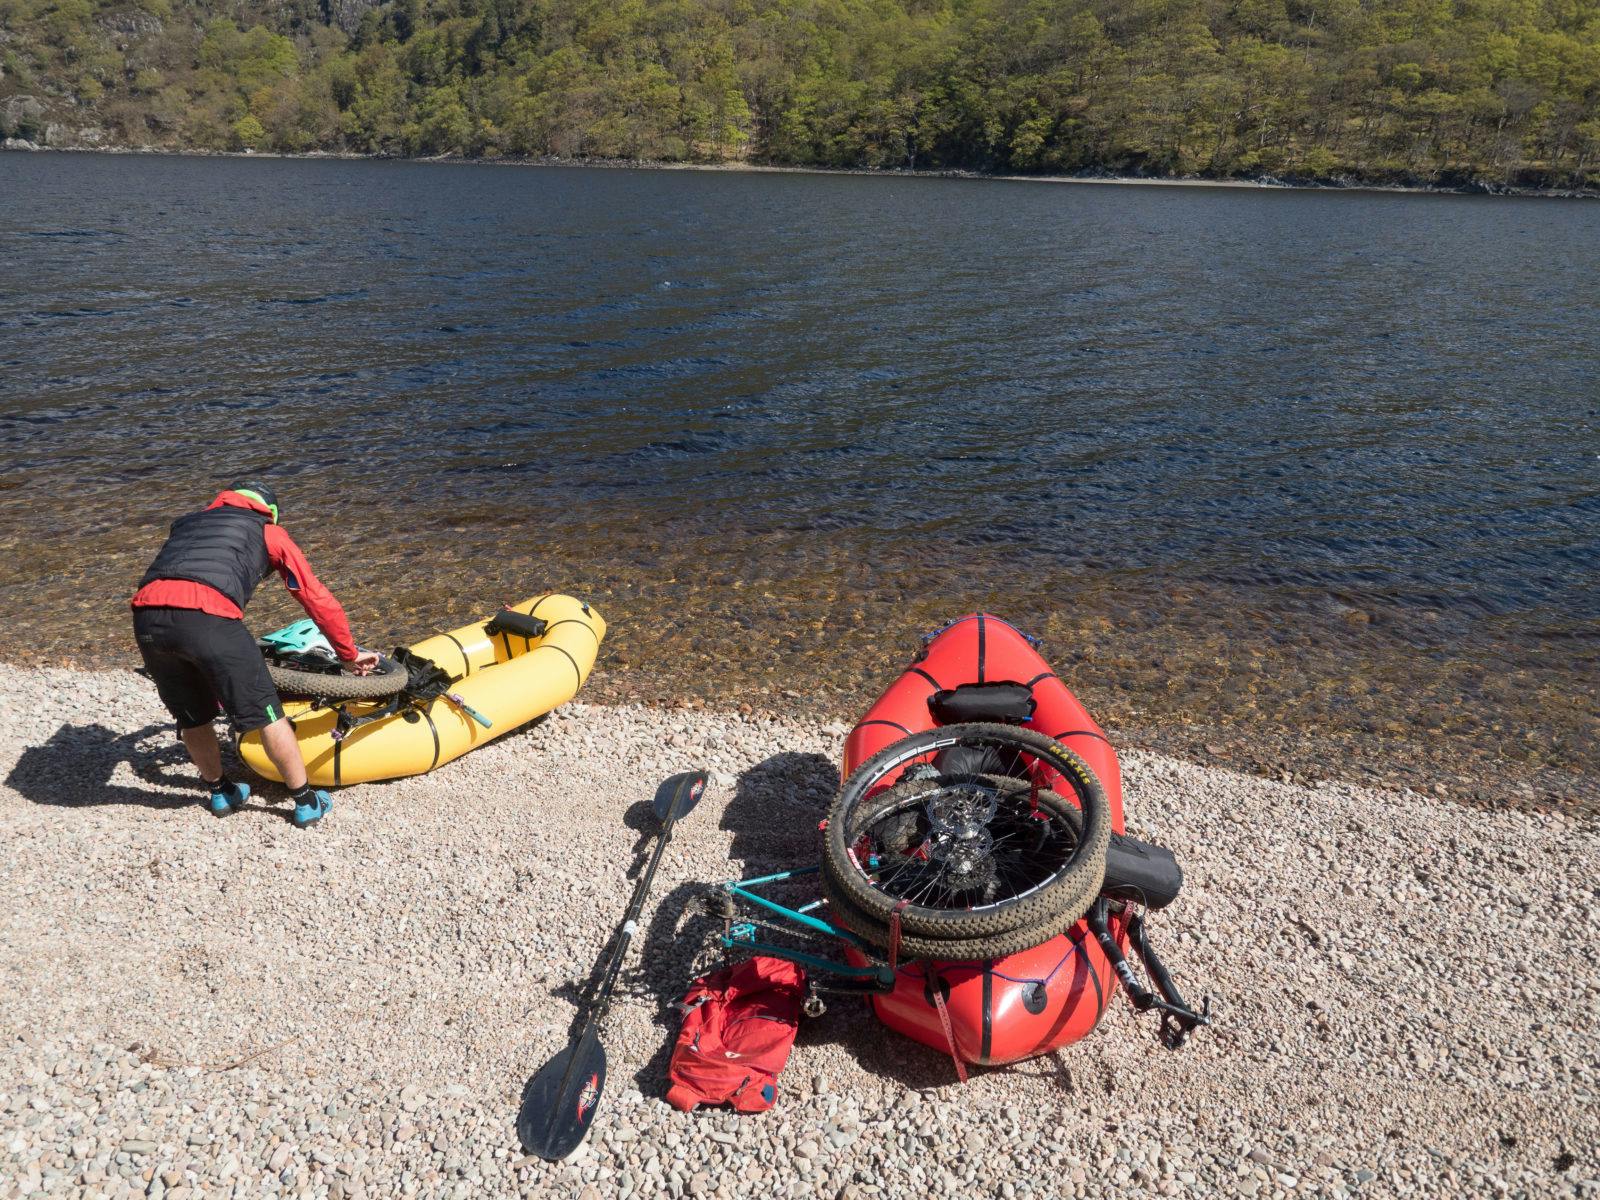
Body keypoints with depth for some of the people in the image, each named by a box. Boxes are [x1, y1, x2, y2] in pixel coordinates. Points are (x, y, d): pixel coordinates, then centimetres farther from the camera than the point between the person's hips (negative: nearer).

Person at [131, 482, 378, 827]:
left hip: (146, 616, 5)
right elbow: (317, 599, 23)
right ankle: (306, 802, 21)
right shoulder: (268, 531, 24)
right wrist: (350, 655, 34)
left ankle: (220, 792, 42)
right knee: (265, 713, 10)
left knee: (191, 717, 24)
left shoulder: (186, 522, 37)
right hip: (207, 618, -5)